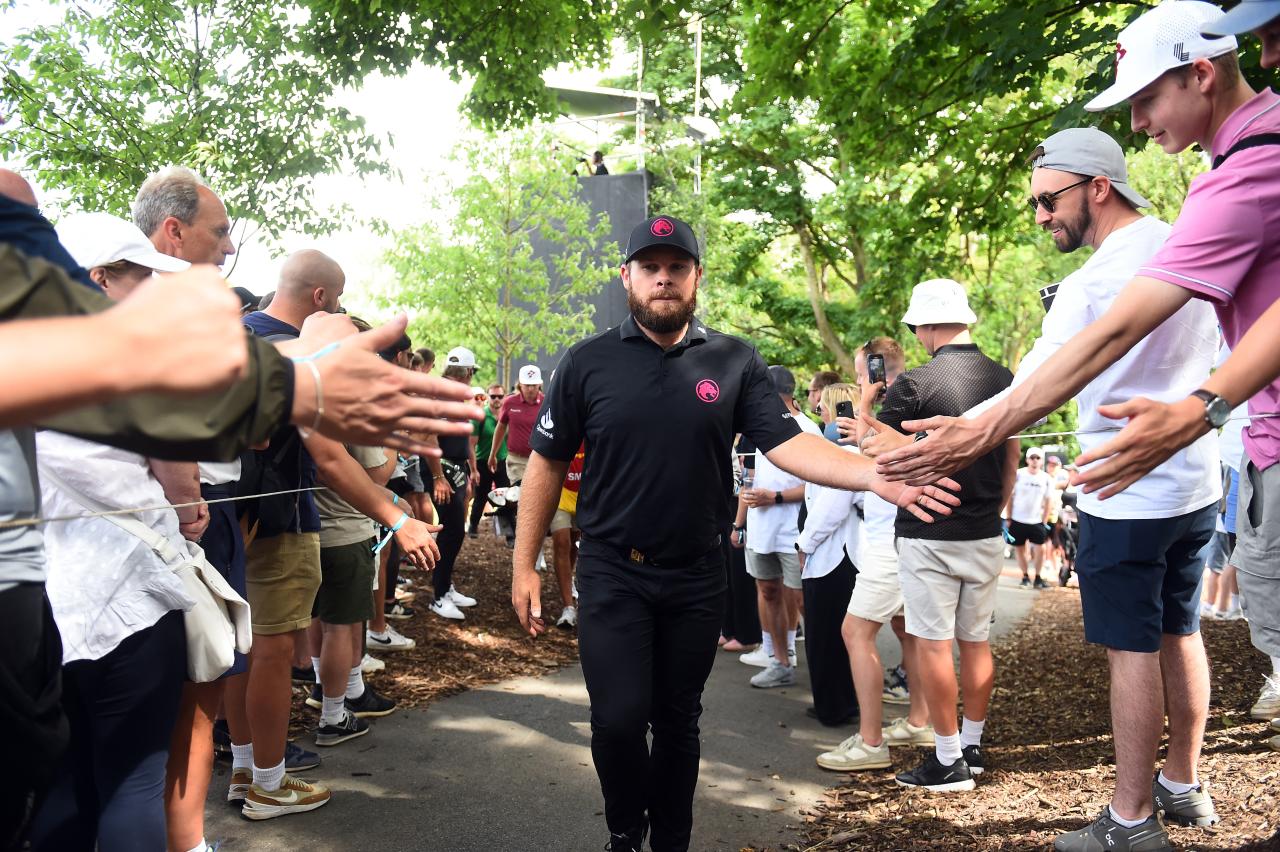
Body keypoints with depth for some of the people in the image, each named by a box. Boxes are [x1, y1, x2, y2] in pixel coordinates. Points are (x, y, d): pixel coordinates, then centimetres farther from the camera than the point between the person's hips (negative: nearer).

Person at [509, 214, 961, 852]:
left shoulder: (734, 363, 0)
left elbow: (785, 442, -9)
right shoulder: (588, 362, -3)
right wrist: (524, 565, 0)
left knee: (678, 722, 14)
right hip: (612, 574, -1)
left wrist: (875, 476, -25)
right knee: (619, 721, -5)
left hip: (696, 577, 2)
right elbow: (547, 464, 2)